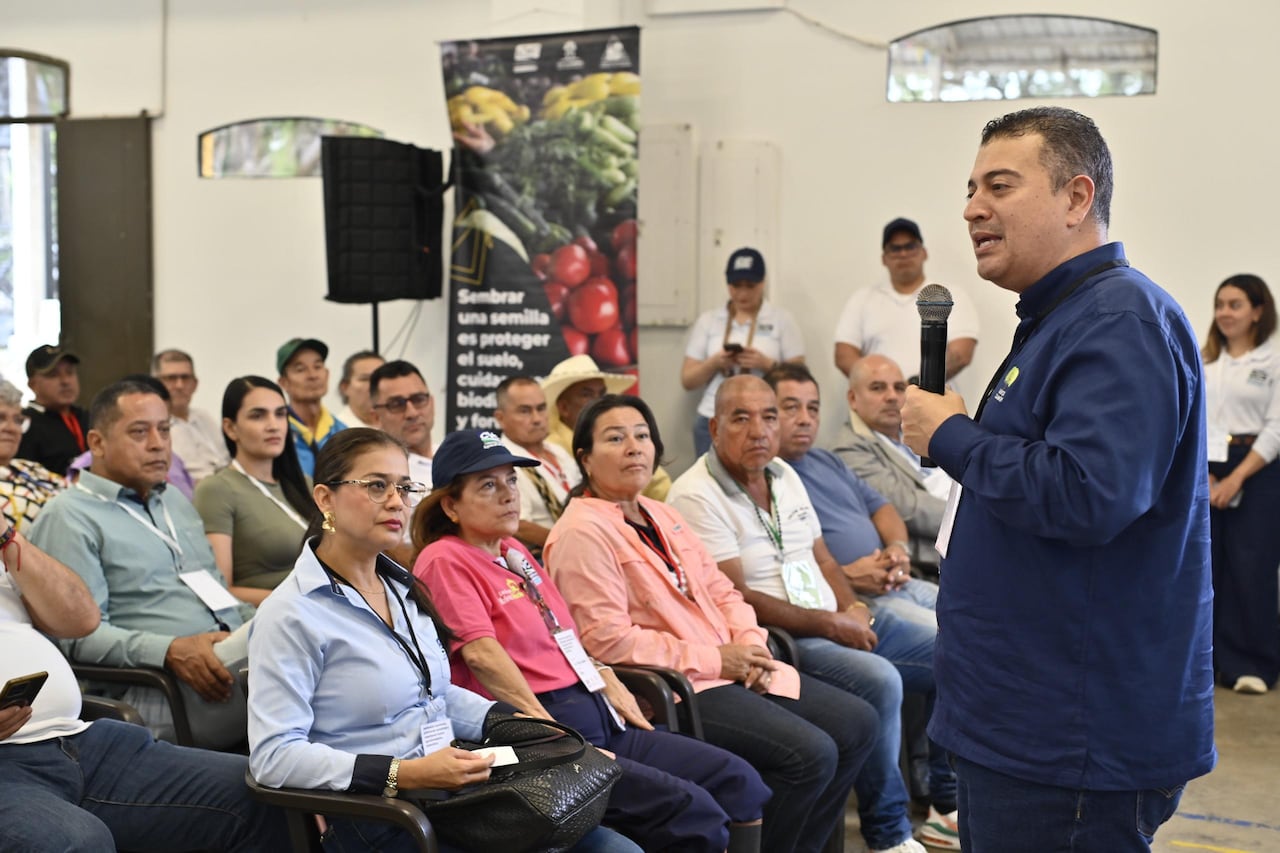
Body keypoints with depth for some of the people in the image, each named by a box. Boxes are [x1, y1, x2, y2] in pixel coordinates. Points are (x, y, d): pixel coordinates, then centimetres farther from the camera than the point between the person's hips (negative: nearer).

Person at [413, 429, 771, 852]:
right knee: (693, 811, -22)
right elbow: (482, 653, -19)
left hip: (598, 716, 9)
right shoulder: (446, 561, -7)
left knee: (738, 782, -2)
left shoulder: (513, 551, 20)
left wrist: (607, 682, 11)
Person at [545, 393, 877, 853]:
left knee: (857, 723, 2)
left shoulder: (661, 515, 16)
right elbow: (609, 640, -19)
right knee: (811, 755, -22)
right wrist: (714, 660, -17)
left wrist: (751, 643, -4)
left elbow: (720, 590, 18)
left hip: (732, 670, 9)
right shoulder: (582, 533, -12)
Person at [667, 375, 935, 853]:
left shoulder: (785, 474, 13)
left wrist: (852, 608, -3)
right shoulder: (696, 495, -13)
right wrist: (829, 625, -16)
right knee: (880, 680, -32)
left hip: (840, 623, 9)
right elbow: (735, 598, -18)